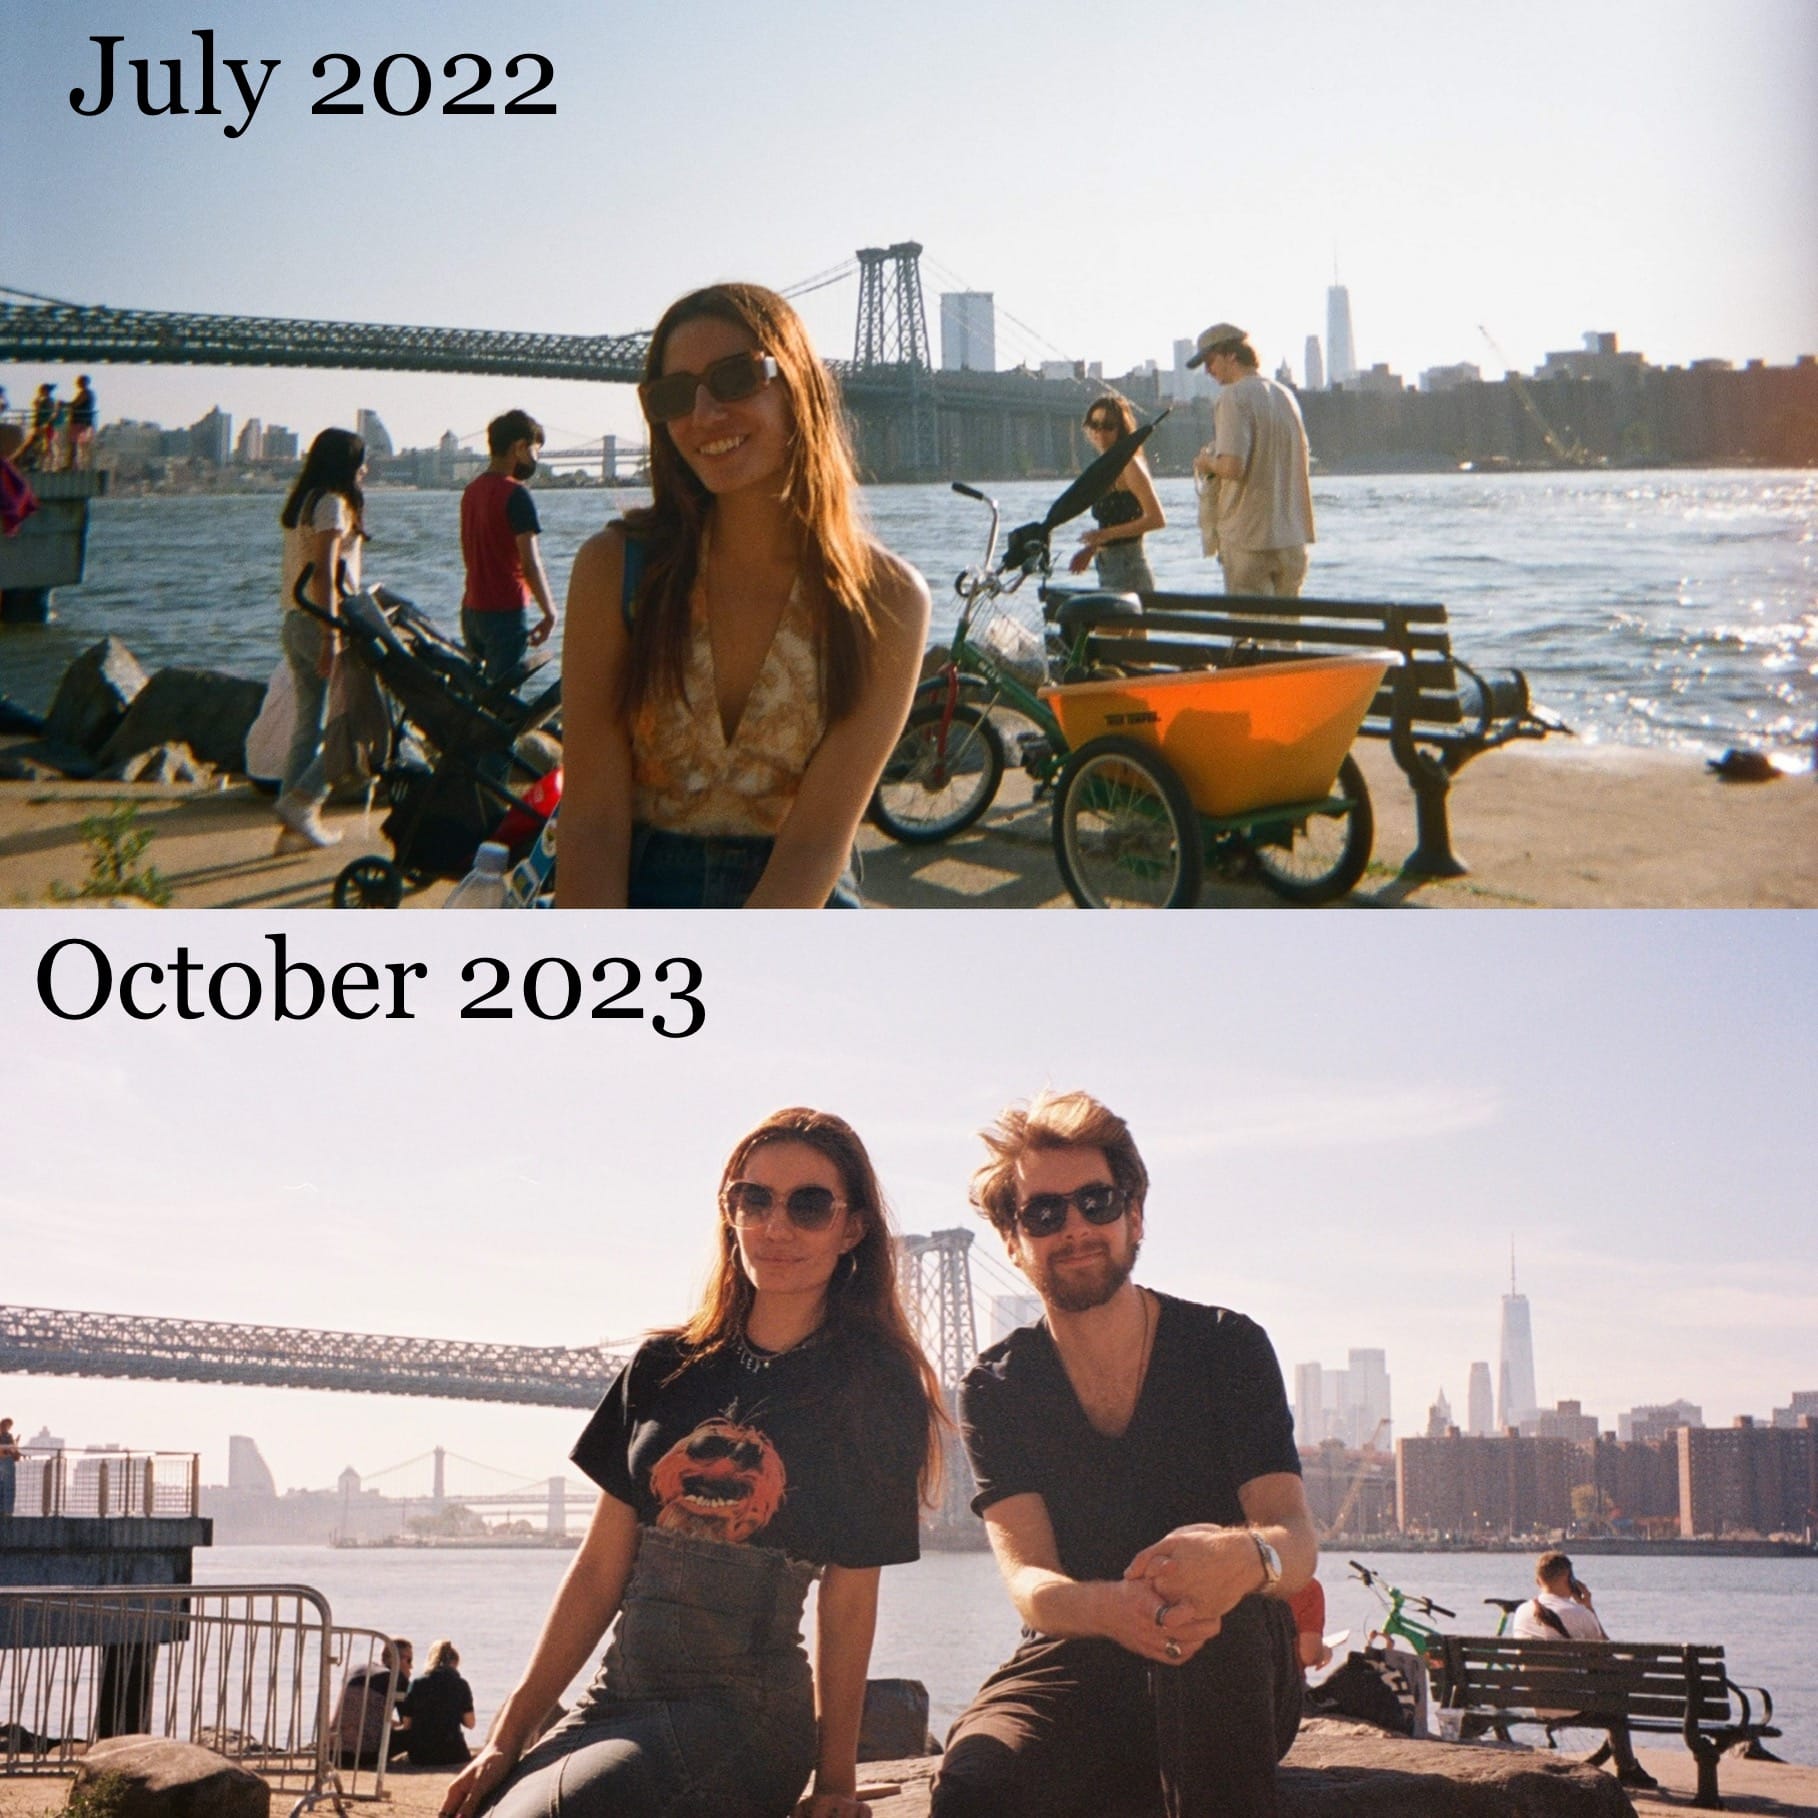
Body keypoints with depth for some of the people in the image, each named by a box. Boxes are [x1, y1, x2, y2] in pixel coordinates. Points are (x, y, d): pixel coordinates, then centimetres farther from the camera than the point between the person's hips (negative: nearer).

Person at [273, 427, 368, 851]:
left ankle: (294, 825, 9)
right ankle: (302, 799, -9)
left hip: (293, 622, 9)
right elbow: (325, 574, -18)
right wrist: (332, 636, -21)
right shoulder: (333, 502, -10)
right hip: (323, 620, -9)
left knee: (309, 723, 10)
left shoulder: (301, 503, 17)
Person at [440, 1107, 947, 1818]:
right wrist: (507, 1736, 7)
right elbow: (600, 1569, 10)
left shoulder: (876, 1395, 1)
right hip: (615, 1702, 4)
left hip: (740, 1725, -4)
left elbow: (848, 1600, 0)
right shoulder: (664, 1370, 12)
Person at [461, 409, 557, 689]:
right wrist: (550, 613, -9)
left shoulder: (471, 490, 11)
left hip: (471, 609, 8)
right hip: (505, 611, -8)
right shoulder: (515, 493, -14)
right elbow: (530, 564, -17)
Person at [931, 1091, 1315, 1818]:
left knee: (1214, 1620, -36)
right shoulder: (997, 1389, 2)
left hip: (1235, 1679, 1)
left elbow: (1297, 1535, -12)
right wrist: (1114, 1610, -38)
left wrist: (1248, 1559, -40)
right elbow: (1026, 1579, -12)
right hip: (1074, 1670, -1)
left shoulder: (1226, 1347, 0)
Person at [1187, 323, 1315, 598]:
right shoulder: (1285, 395, 13)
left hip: (1249, 538, -7)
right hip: (1293, 539, 7)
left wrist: (1207, 463, -1)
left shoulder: (1232, 396, -11)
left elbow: (1233, 467, -21)